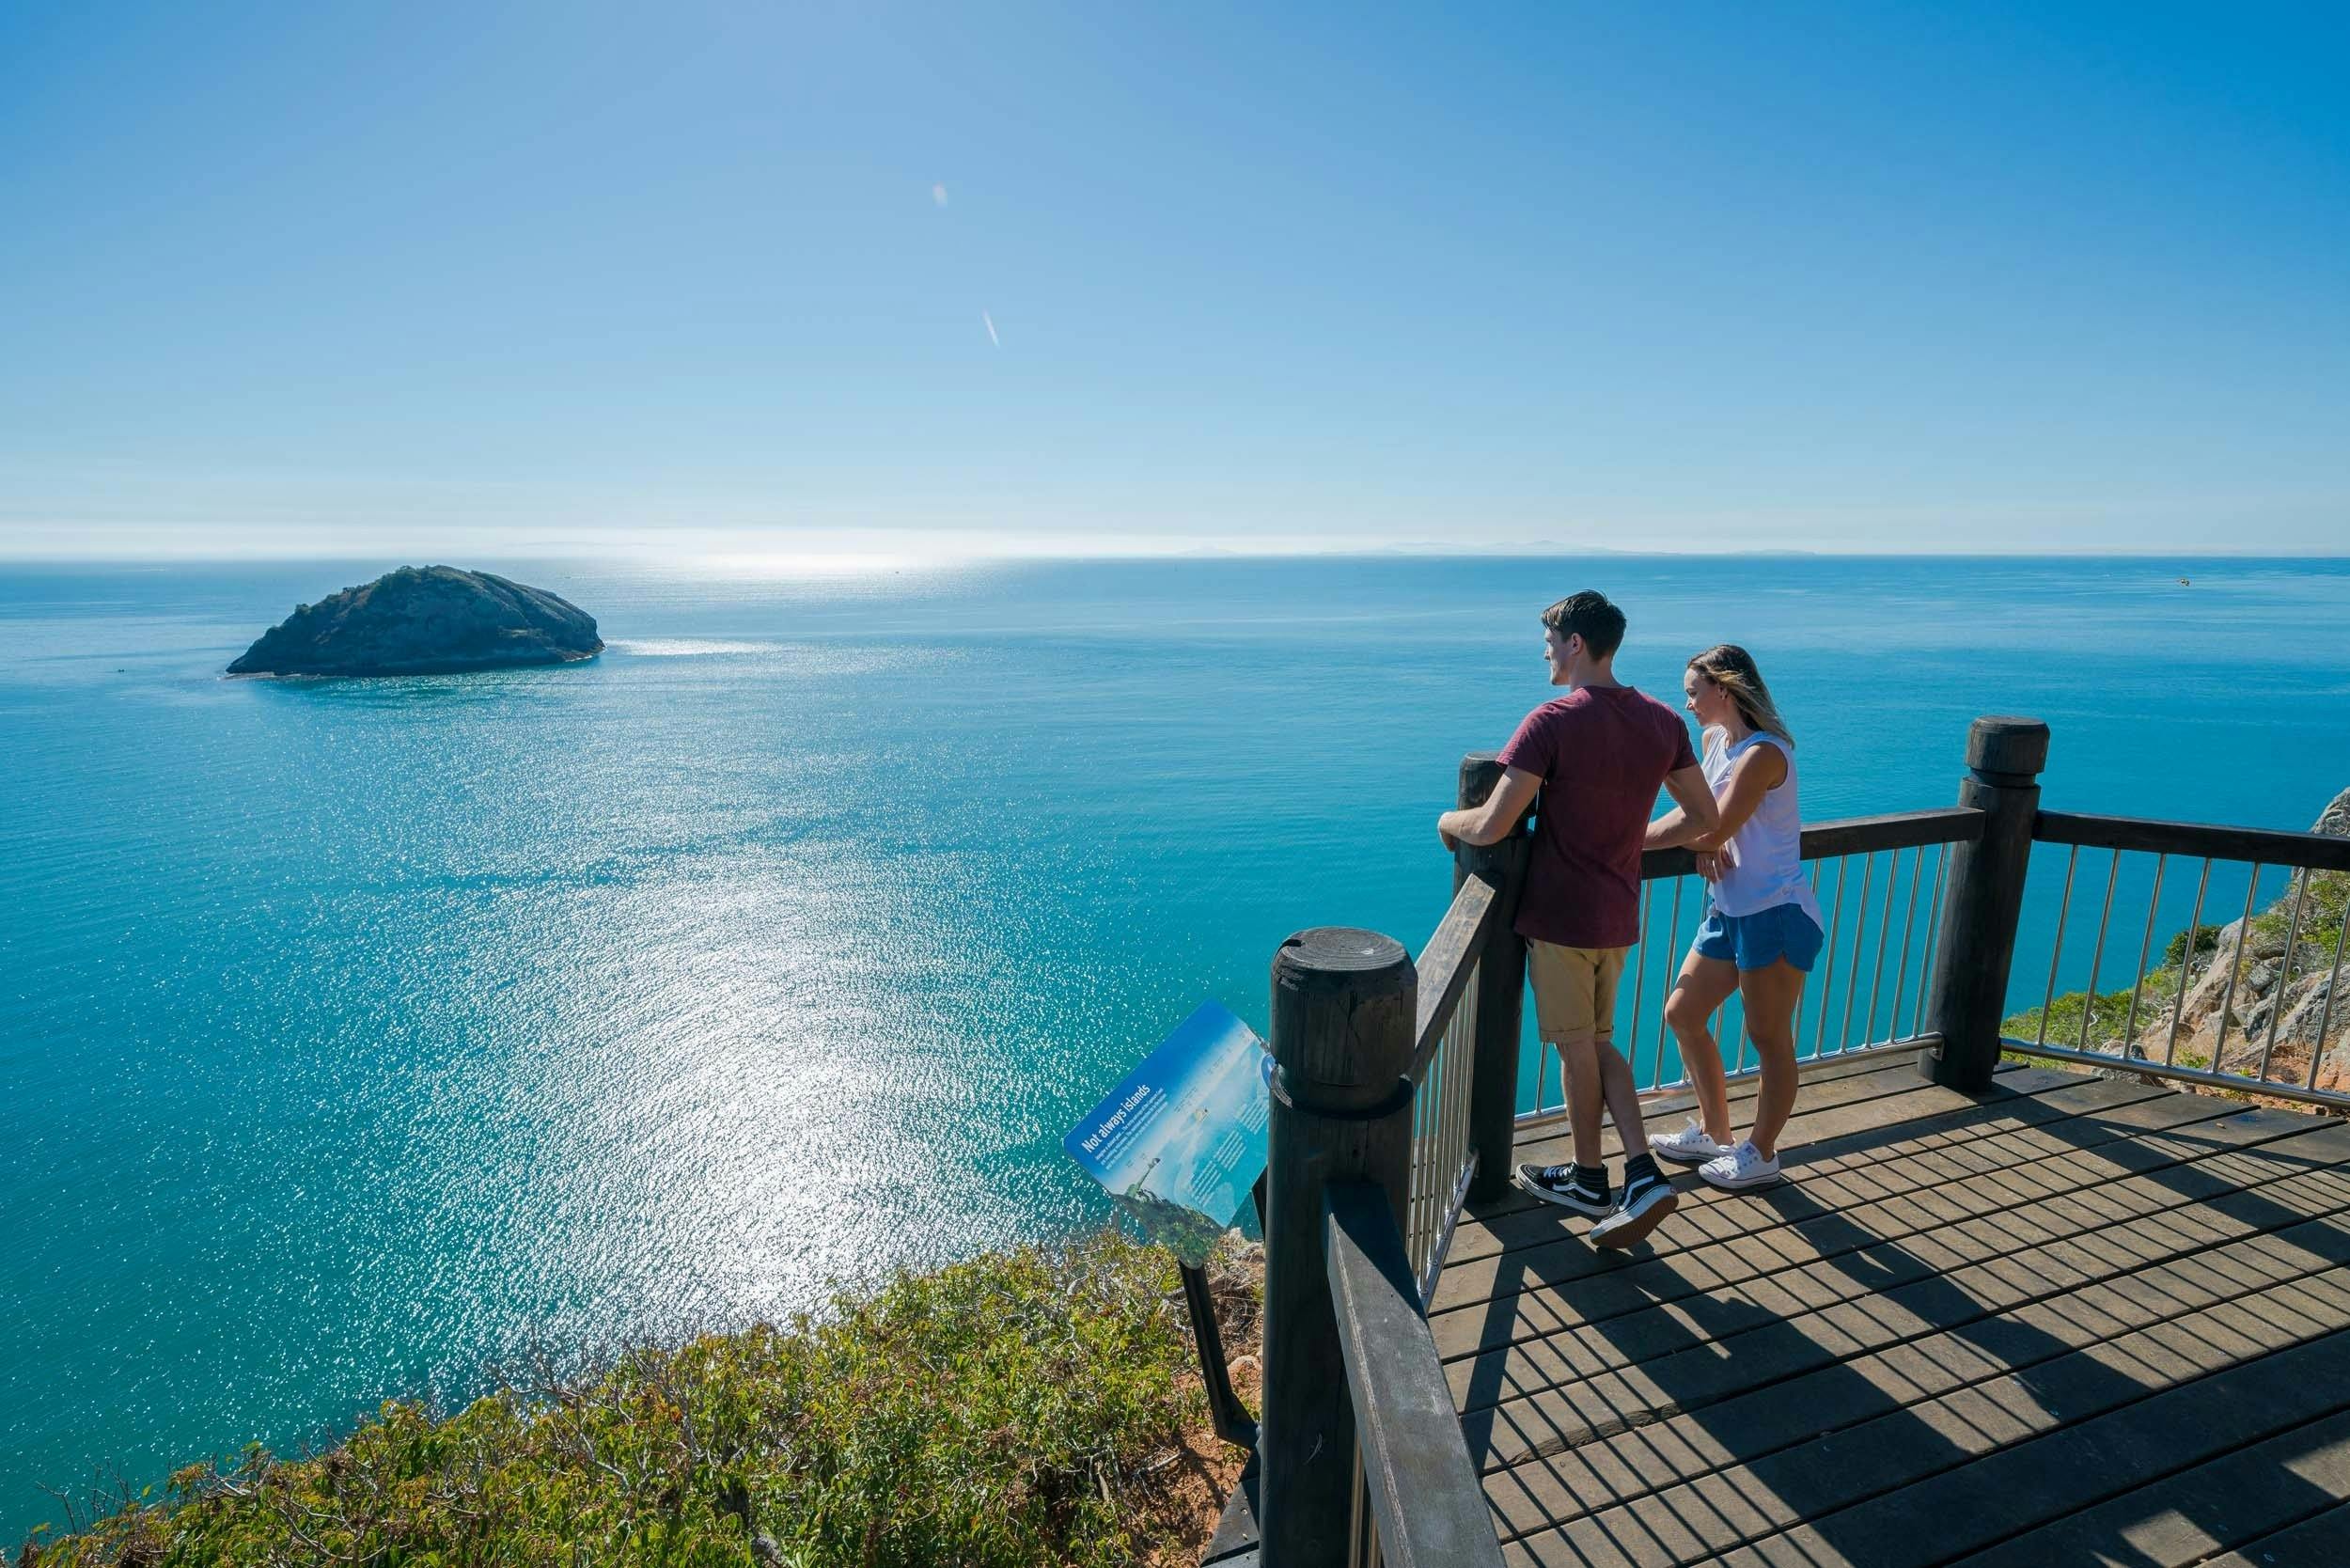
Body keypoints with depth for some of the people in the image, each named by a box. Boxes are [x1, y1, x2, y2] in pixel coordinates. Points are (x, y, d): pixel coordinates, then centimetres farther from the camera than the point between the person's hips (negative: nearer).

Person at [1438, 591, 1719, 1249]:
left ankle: (1590, 1180, 28)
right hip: (1619, 915, 7)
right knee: (1599, 1041, 21)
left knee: (1577, 1049, 10)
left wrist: (1448, 821, -1)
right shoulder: (1663, 722, 1)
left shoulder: (1552, 722, -19)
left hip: (1560, 916, -6)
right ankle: (1643, 1174, 13)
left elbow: (1491, 828, -23)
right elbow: (1702, 817, 8)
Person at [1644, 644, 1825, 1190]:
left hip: (1775, 914, -9)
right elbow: (1695, 814, 9)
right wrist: (1702, 844, -13)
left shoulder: (1763, 753, -19)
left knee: (1769, 1037, 5)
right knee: (1682, 1013, 13)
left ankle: (1761, 1154, 22)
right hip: (1729, 910, 9)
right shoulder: (1715, 741, 9)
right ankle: (1715, 1134, 29)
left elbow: (1715, 827, -23)